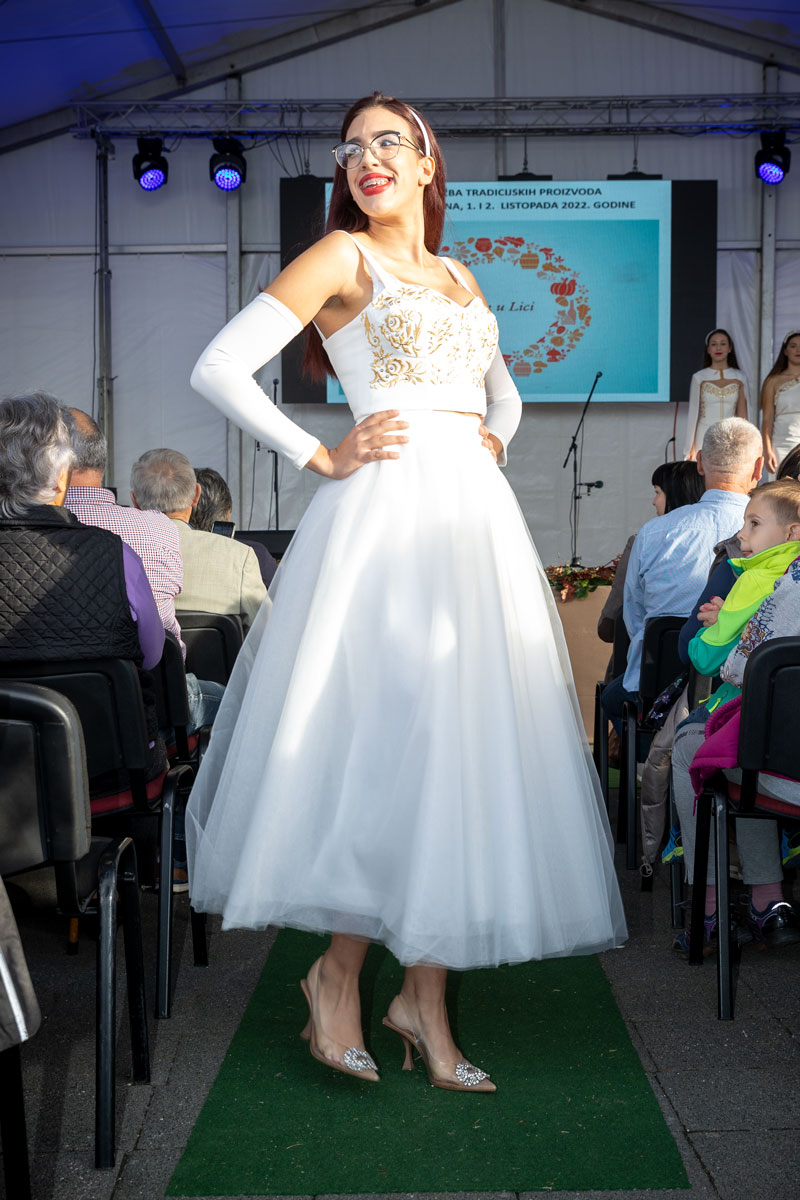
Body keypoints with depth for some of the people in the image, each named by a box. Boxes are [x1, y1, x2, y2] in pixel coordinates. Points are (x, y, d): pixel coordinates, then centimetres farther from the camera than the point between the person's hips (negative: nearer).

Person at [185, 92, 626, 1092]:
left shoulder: (457, 278, 22)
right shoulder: (341, 258, 2)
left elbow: (505, 393, 35)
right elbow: (219, 367, -7)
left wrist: (493, 444, 14)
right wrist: (320, 458, -8)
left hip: (477, 521, 7)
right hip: (388, 516, -6)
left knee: (462, 744, 3)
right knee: (393, 738, -8)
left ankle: (424, 993, 12)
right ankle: (337, 971, 11)